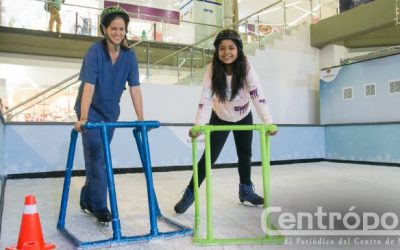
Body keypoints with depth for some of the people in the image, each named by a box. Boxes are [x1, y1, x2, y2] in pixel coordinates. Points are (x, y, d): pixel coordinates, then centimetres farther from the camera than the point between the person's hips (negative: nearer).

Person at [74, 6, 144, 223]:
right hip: (91, 110, -5)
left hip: (110, 111, 5)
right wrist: (83, 118, -38)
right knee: (96, 157, -9)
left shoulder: (129, 55, -7)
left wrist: (141, 120, -14)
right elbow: (88, 86, -29)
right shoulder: (95, 51, -20)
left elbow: (135, 88, -10)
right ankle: (100, 206, 0)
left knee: (99, 157, 12)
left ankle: (88, 200, 28)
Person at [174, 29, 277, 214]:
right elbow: (205, 98, -29)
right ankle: (190, 194, 8)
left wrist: (268, 122, -44)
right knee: (209, 156, -5)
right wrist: (198, 125, -41)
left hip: (243, 118, 1)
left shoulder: (246, 68, -26)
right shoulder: (212, 69, -25)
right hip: (220, 118, -1)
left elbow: (257, 95, -33)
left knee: (245, 155, 10)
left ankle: (246, 190, 32)